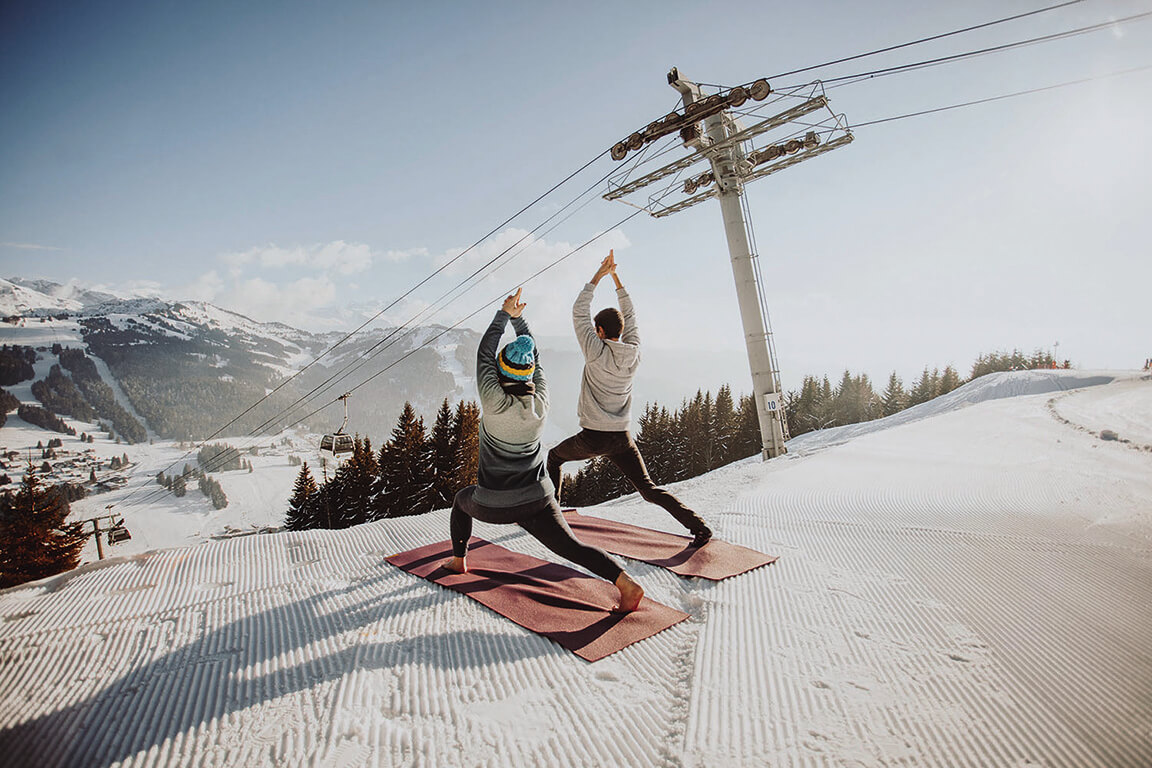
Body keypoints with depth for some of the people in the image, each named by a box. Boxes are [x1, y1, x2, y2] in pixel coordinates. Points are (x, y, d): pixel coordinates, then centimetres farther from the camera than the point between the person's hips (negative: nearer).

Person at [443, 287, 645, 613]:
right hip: (536, 501, 2)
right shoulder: (540, 402, -7)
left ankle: (458, 559, 43)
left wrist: (505, 314, 4)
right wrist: (518, 318, 17)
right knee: (570, 546, -2)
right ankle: (626, 583, -20)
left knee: (461, 500, 30)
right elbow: (535, 359, 8)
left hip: (492, 505, -2)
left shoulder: (493, 400, -18)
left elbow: (484, 353, -6)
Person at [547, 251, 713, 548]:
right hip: (622, 439, 3)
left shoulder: (597, 352, -13)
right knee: (649, 489, 3)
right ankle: (697, 525, -10)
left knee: (554, 457, 25)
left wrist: (599, 275, 2)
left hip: (592, 438, -3)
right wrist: (616, 277, 19)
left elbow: (579, 312, -4)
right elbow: (629, 317, 15)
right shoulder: (634, 353, -1)